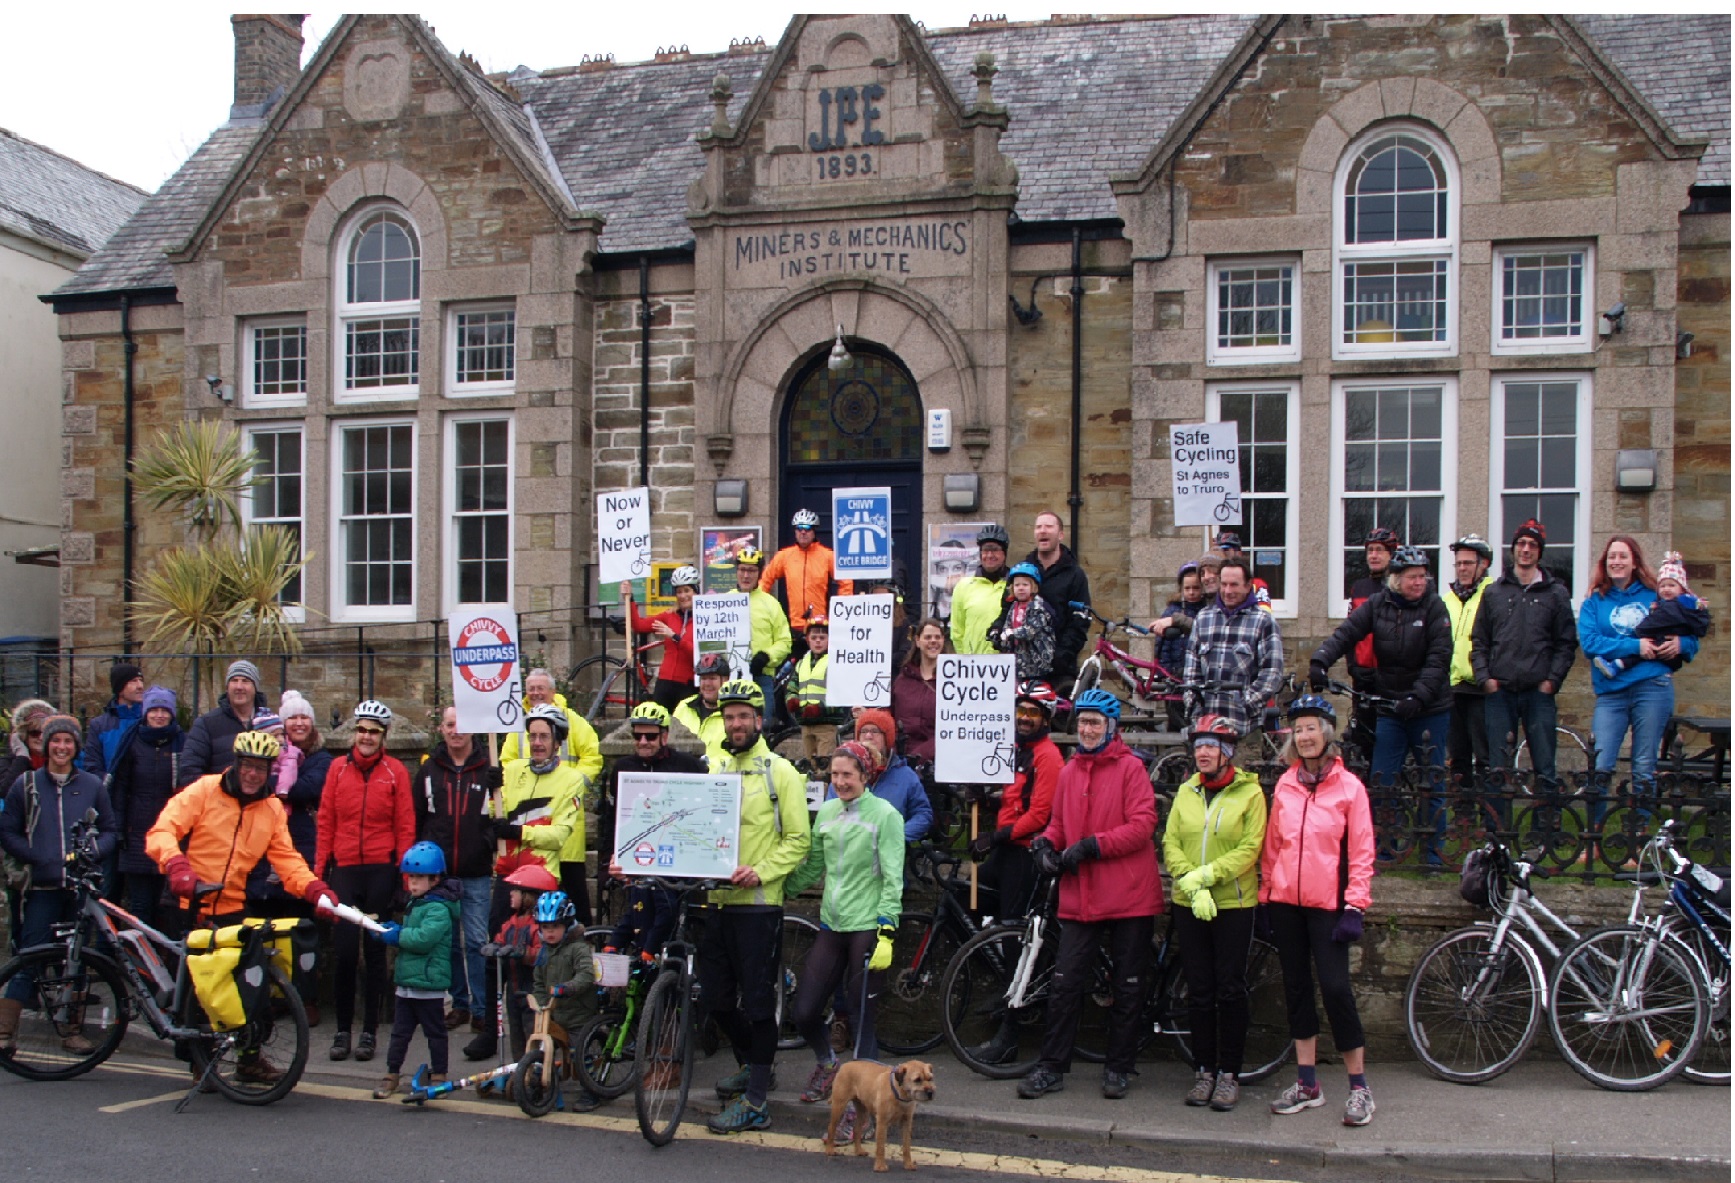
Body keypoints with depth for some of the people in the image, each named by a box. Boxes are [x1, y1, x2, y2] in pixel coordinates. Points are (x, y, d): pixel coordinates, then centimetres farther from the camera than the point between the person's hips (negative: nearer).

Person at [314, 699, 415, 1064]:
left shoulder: (395, 771, 1)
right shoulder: (338, 767, 7)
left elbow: (405, 826, 1)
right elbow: (325, 820, 8)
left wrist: (403, 870, -4)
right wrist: (319, 867, 4)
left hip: (381, 869, -1)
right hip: (345, 869, 1)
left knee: (375, 952, 6)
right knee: (344, 951, -2)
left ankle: (369, 1031, 13)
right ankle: (342, 1029, 11)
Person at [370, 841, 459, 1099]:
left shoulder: (438, 908, -16)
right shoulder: (414, 904, 15)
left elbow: (425, 938, -28)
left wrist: (398, 935, -15)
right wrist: (390, 932, 2)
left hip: (429, 984, -9)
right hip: (407, 981, 9)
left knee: (435, 1032, 4)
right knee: (399, 1031, 11)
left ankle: (438, 1075, 13)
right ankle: (391, 1075, 17)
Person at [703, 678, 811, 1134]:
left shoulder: (780, 772, -4)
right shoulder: (712, 768, 12)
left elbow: (798, 840, -8)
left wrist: (760, 871, -21)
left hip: (758, 903, -6)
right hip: (716, 901, 6)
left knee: (757, 1001, -1)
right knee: (715, 997, 12)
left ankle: (755, 1102, 5)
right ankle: (750, 1061, 37)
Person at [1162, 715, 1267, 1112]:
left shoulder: (1250, 792, -3)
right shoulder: (1186, 791, 8)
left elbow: (1250, 848, -10)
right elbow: (1170, 844, 2)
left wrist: (1206, 874, -18)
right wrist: (1193, 885, -13)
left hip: (1234, 903, -3)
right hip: (1189, 904, 3)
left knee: (1230, 990, 1)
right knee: (1199, 990, 7)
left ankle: (1229, 1074, 11)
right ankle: (1204, 1071, 15)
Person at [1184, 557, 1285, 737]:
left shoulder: (1264, 622, 4)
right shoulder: (1203, 617, 18)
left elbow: (1272, 671, -2)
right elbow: (1192, 664, 18)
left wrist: (1248, 704, -10)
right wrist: (1192, 701, 7)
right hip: (1204, 717, 4)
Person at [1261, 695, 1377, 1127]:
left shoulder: (1349, 787, -3)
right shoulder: (1284, 785, 8)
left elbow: (1362, 852, -4)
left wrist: (1355, 907, -11)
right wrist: (1266, 895, 9)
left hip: (1327, 904, -4)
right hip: (1286, 902, 4)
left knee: (1335, 987, -8)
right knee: (1297, 988, 8)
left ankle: (1359, 1087, 4)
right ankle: (1307, 1084, 17)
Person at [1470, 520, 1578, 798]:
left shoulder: (1556, 593, 7)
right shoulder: (1494, 592, 11)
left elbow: (1567, 643, 5)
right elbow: (1479, 640, 10)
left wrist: (1552, 680, -6)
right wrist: (1484, 677, -1)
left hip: (1539, 692, -1)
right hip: (1499, 692, 1)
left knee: (1545, 768, -2)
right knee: (1498, 768, 3)